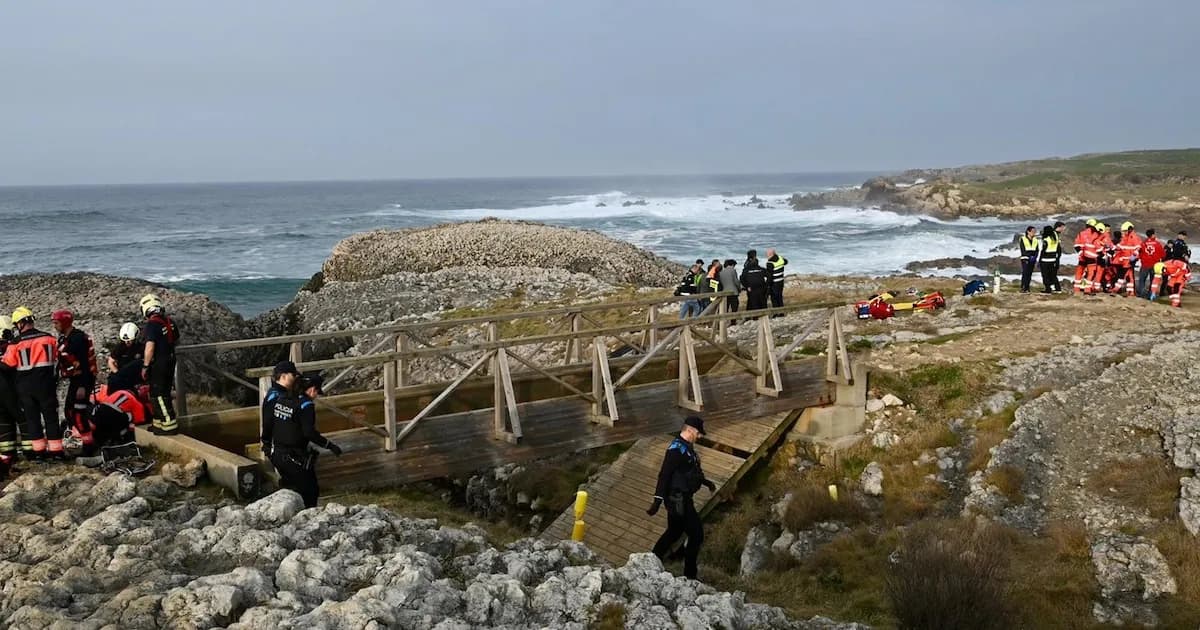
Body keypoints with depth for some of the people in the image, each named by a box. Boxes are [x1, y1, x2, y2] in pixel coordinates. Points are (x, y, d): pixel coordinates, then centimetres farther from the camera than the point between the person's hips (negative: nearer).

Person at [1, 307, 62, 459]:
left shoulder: (15, 344, -11)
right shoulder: (49, 338, -4)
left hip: (25, 386, -1)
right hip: (46, 384, 1)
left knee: (31, 418, 10)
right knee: (51, 417, 5)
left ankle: (38, 450, 12)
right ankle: (55, 450, 4)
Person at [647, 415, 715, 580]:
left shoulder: (687, 447, 11)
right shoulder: (677, 448, -20)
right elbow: (664, 475, -25)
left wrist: (706, 482, 37)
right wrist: (657, 500, -28)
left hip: (682, 499, 10)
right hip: (678, 500, -10)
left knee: (674, 532, 19)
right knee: (696, 535, -5)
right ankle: (689, 575, 2)